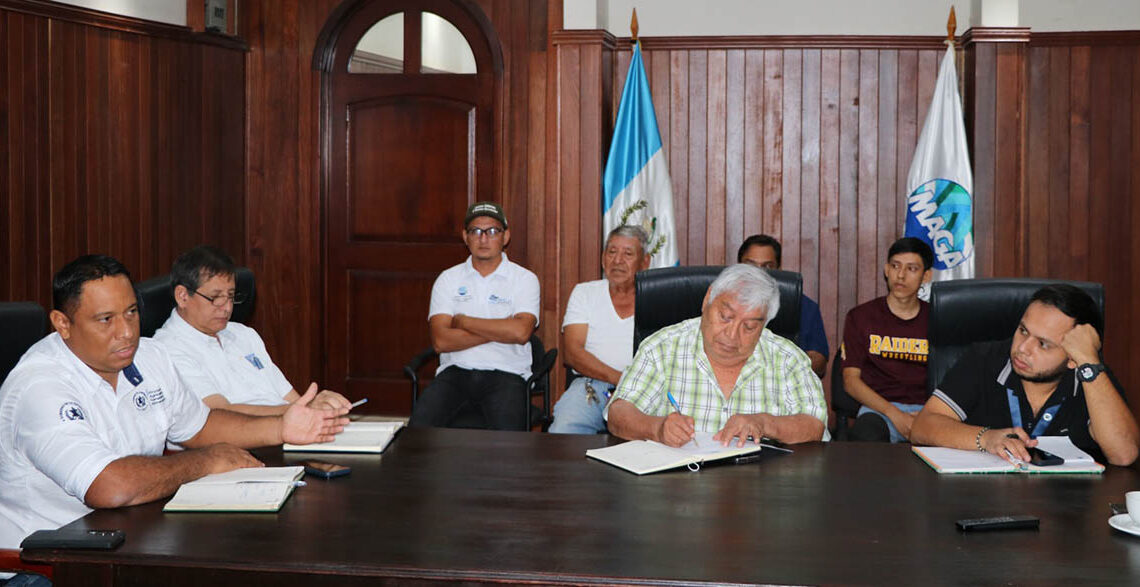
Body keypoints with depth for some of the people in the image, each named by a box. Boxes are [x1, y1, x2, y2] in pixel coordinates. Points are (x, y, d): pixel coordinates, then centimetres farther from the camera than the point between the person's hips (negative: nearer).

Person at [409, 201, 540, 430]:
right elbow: (440, 341, -2)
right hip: (455, 371, 2)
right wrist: (499, 331, -6)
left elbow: (520, 332, -12)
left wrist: (462, 321, -3)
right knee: (420, 424, -25)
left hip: (505, 374, -2)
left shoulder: (524, 279, 7)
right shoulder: (448, 279, 12)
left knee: (507, 432, -30)